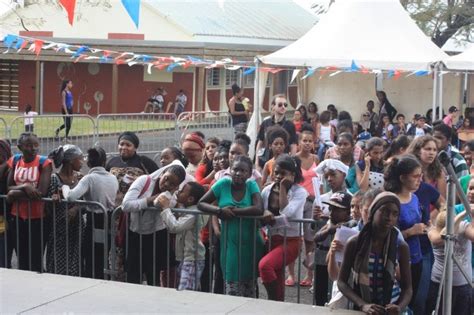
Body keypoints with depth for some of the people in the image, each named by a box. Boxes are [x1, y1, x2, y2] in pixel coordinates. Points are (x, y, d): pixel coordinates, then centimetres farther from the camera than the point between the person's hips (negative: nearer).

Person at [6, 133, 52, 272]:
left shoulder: (44, 163, -7)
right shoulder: (14, 161, 5)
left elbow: (42, 192, -16)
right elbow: (9, 187, 0)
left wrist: (16, 193, -11)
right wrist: (25, 186, -18)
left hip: (38, 218, -4)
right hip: (18, 217, 4)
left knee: (36, 261, 0)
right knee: (22, 259, 11)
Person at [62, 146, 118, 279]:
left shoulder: (89, 178, -15)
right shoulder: (113, 178, 4)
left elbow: (71, 196, -28)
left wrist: (65, 187, -7)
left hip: (94, 222, -6)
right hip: (110, 221, 6)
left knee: (91, 262, 4)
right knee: (103, 261, 19)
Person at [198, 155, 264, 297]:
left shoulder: (252, 185, -4)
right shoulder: (223, 183, -3)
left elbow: (259, 209, -19)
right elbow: (201, 204, -2)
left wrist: (233, 211, -18)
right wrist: (220, 210, -19)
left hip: (250, 244, 0)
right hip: (230, 244, 0)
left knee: (249, 288, 9)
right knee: (232, 288, -1)